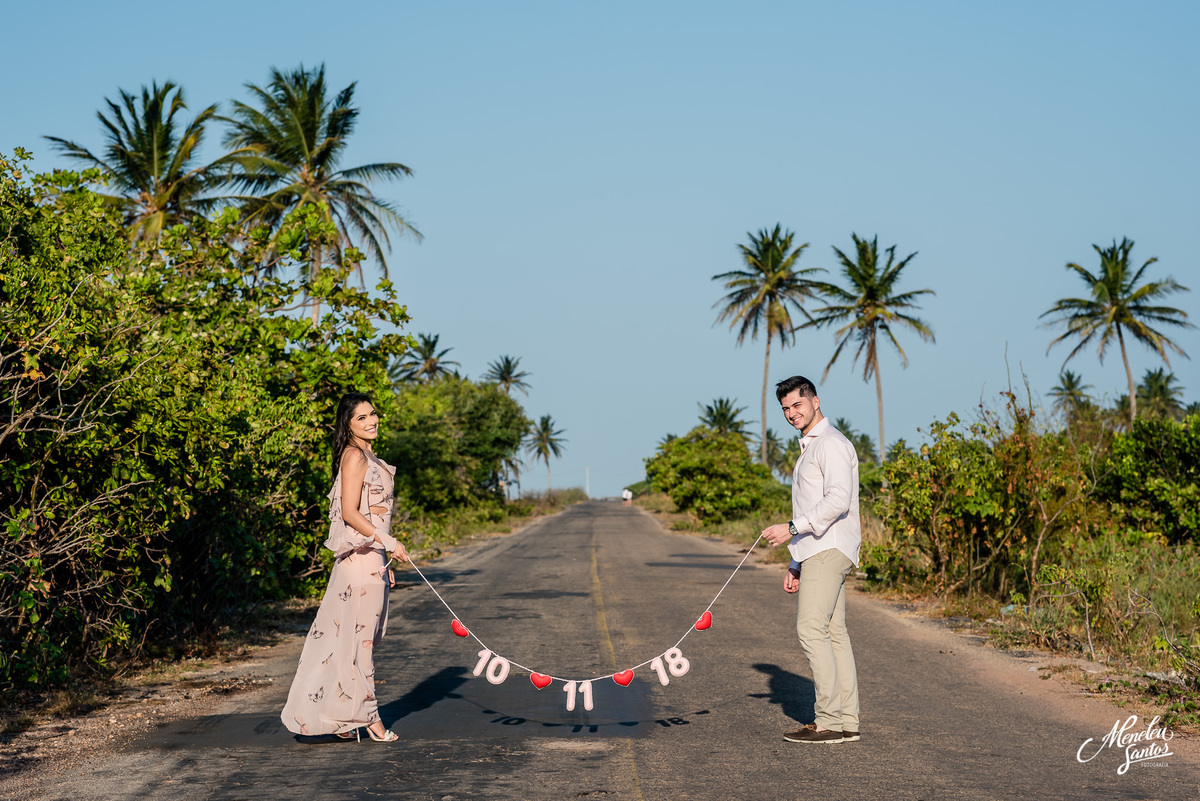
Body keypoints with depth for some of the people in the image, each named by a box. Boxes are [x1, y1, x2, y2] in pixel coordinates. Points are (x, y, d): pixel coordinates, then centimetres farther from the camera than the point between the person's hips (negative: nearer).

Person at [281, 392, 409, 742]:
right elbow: (350, 513, -18)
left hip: (372, 556, 10)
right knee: (359, 635, -2)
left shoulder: (368, 458, 18)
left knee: (359, 635, 11)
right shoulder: (354, 456, -12)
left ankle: (338, 715, 17)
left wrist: (384, 562, 21)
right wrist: (389, 543, -18)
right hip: (360, 555, -10)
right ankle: (368, 717, 4)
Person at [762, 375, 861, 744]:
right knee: (833, 633, 6)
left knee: (812, 628, -15)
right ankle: (848, 722, 5)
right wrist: (796, 565, 23)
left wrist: (792, 529, -20)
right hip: (817, 552, 10)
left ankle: (829, 721, -15)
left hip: (830, 549, -10)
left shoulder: (831, 443, -8)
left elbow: (838, 499, -21)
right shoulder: (809, 448, 24)